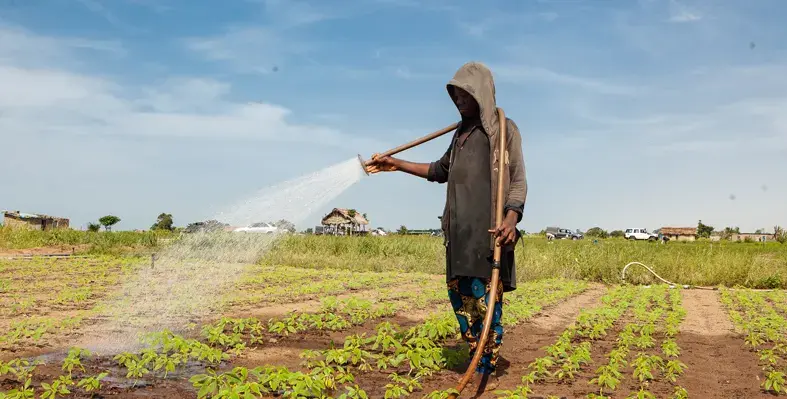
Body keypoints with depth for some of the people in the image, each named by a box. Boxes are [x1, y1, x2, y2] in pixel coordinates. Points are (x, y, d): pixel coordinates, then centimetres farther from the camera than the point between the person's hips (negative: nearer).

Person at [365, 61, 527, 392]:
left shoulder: (504, 129, -3)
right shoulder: (462, 132, 18)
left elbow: (518, 181, -9)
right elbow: (440, 171, 29)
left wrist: (512, 218, -27)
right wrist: (396, 165, 23)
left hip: (489, 229, -8)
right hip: (460, 230, 8)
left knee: (485, 297, -6)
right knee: (459, 294, 10)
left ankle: (487, 372, 5)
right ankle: (479, 358, 24)